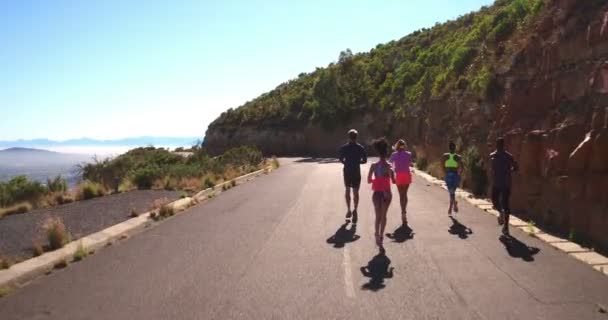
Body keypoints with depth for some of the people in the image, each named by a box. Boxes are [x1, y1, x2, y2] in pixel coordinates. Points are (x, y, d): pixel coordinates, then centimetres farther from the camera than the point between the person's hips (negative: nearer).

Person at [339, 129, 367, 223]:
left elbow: (341, 160, 1)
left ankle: (348, 210, 17)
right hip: (356, 172, -1)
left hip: (347, 172, 1)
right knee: (355, 192, 4)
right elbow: (364, 160, -1)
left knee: (347, 190, 18)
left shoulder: (344, 147, -2)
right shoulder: (360, 148, -3)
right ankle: (355, 210, -14)